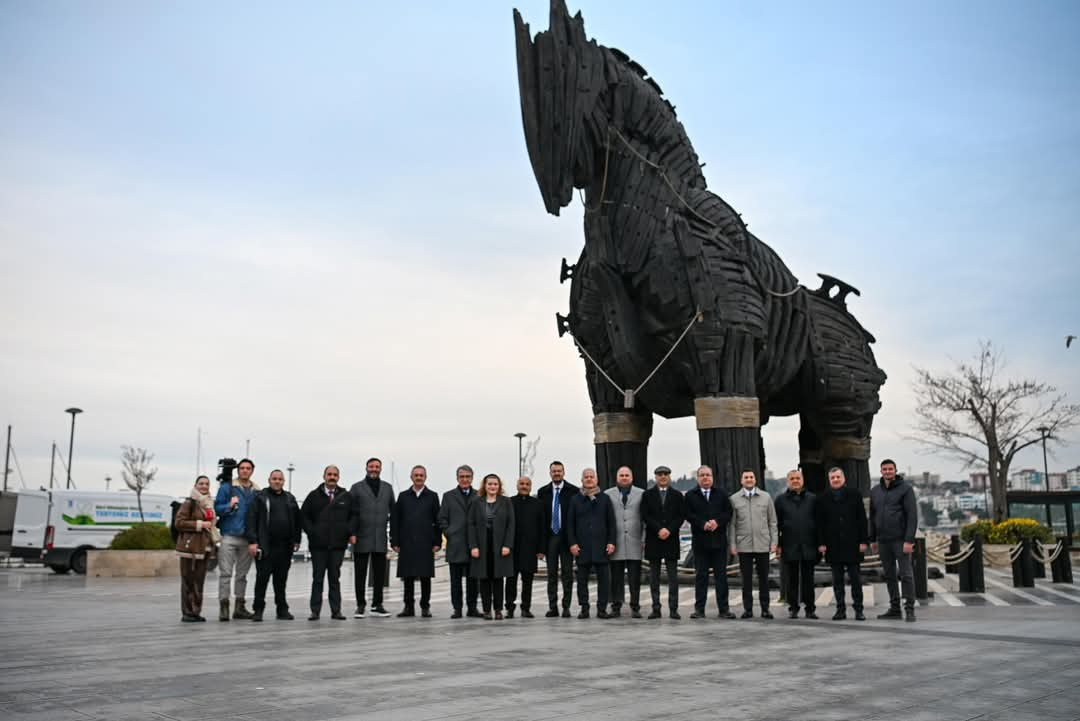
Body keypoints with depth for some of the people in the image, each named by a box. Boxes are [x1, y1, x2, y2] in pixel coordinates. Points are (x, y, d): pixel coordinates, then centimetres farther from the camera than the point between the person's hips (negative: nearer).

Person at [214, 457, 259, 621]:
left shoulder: (257, 491, 10)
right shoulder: (227, 487, 2)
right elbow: (217, 508, -2)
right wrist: (230, 505, -20)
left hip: (247, 538, 4)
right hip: (229, 536, -4)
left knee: (242, 574, 10)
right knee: (225, 573, -6)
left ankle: (239, 607, 17)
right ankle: (224, 607, -4)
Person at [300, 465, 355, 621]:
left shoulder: (345, 496, 8)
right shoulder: (314, 495, 4)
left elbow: (352, 516, 12)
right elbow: (304, 515, 6)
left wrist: (351, 533, -1)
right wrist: (311, 532, -4)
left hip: (338, 544, 1)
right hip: (318, 544, -1)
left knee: (335, 578, 6)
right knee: (317, 578, 3)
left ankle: (336, 611, 9)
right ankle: (315, 611, 7)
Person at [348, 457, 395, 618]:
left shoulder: (387, 488, 12)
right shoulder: (357, 488, 3)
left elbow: (393, 512, 13)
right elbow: (351, 513, -1)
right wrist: (352, 533, -9)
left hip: (380, 539, 3)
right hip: (362, 539, -3)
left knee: (380, 574, 6)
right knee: (360, 574, 3)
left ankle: (377, 605, 15)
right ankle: (361, 605, 11)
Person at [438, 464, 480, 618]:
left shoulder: (479, 496, 9)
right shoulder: (448, 496, 8)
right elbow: (442, 519, 6)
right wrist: (449, 534, -3)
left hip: (474, 545, 1)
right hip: (455, 545, -1)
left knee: (473, 579, 5)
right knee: (456, 579, 2)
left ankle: (472, 608, 13)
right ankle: (457, 608, 8)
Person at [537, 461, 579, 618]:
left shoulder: (573, 491, -2)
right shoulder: (543, 492, 7)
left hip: (566, 536, -2)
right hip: (550, 537, 3)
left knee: (567, 573, 2)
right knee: (551, 573, 6)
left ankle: (566, 607, 8)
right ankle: (552, 607, 11)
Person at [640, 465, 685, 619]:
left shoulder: (677, 496, 9)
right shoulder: (647, 495, 7)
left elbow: (681, 516, 1)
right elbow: (645, 516, -2)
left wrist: (669, 530, -12)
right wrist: (659, 529, -13)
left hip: (671, 540, 0)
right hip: (653, 540, 0)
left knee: (673, 577, 0)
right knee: (654, 577, 3)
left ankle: (673, 609, 3)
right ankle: (656, 609, 7)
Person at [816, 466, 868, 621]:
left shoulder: (854, 495, 4)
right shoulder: (822, 499, 6)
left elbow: (862, 519, 2)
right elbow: (819, 523, 4)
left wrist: (863, 541, -5)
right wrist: (821, 543, -3)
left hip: (852, 544, -1)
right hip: (833, 545, 1)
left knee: (855, 578, 3)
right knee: (837, 579, 5)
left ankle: (858, 609, 9)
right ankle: (840, 609, 10)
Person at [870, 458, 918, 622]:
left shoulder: (905, 488, -4)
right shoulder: (875, 491, 11)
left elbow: (912, 515, -10)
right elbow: (872, 517, 16)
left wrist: (909, 540, -16)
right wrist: (872, 540, 13)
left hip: (901, 540, -5)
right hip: (883, 541, 5)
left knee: (906, 574, -4)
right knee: (889, 575, 9)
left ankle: (909, 609, 2)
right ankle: (894, 608, 17)